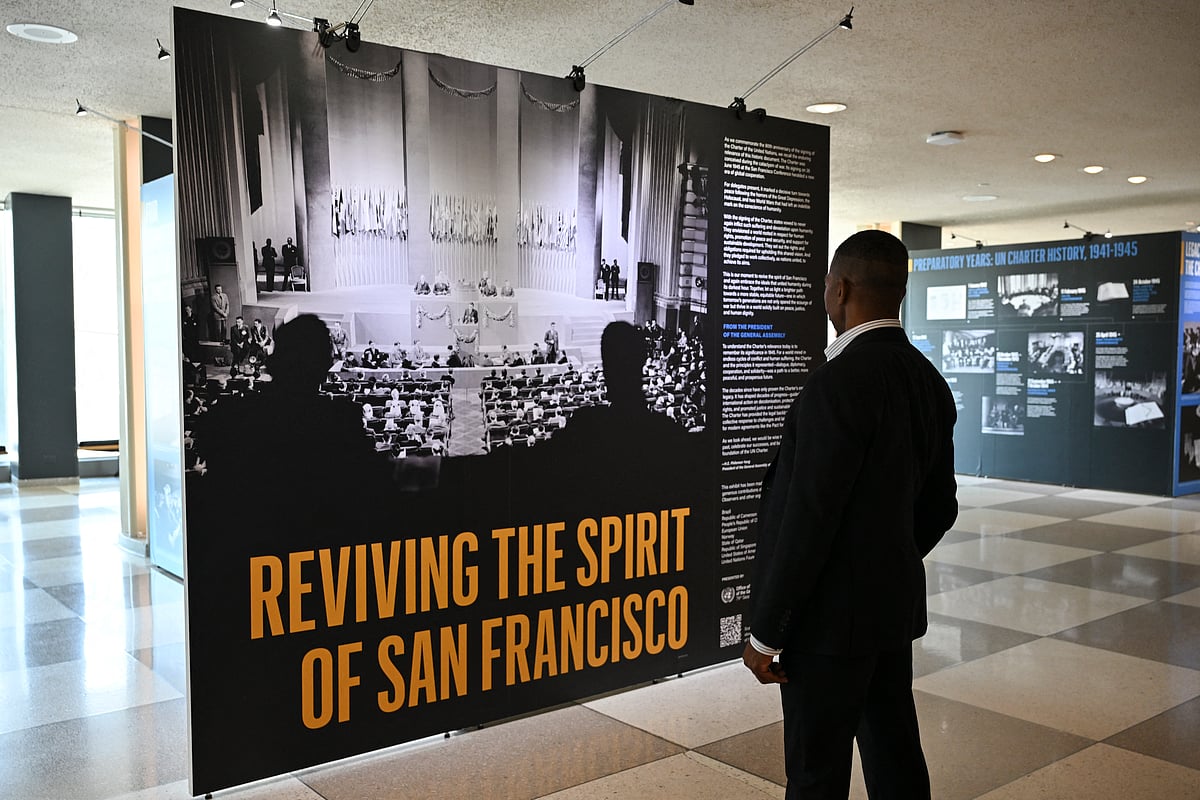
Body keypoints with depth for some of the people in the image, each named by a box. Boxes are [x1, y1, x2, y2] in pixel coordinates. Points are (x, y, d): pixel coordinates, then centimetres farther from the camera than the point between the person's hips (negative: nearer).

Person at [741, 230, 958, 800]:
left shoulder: (840, 381, -21)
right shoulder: (929, 380, 6)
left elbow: (808, 519, -22)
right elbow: (939, 507, 14)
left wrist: (765, 633, -14)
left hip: (832, 617, -9)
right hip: (896, 606, 9)